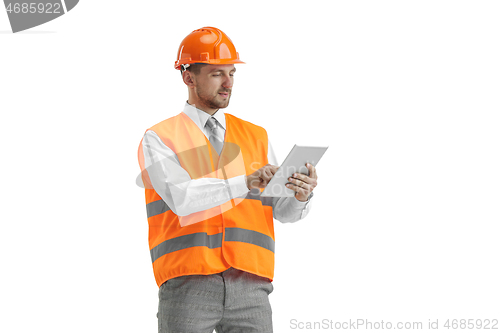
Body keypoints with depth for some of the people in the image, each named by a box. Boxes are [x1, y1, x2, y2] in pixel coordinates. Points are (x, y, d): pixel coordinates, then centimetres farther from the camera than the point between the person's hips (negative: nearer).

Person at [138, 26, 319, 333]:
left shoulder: (256, 136, 18)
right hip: (188, 284, -3)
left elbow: (284, 211, 10)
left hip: (249, 286, 3)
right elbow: (182, 199, -13)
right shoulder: (159, 139, 6)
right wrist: (245, 183, -25)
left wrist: (302, 194, -14)